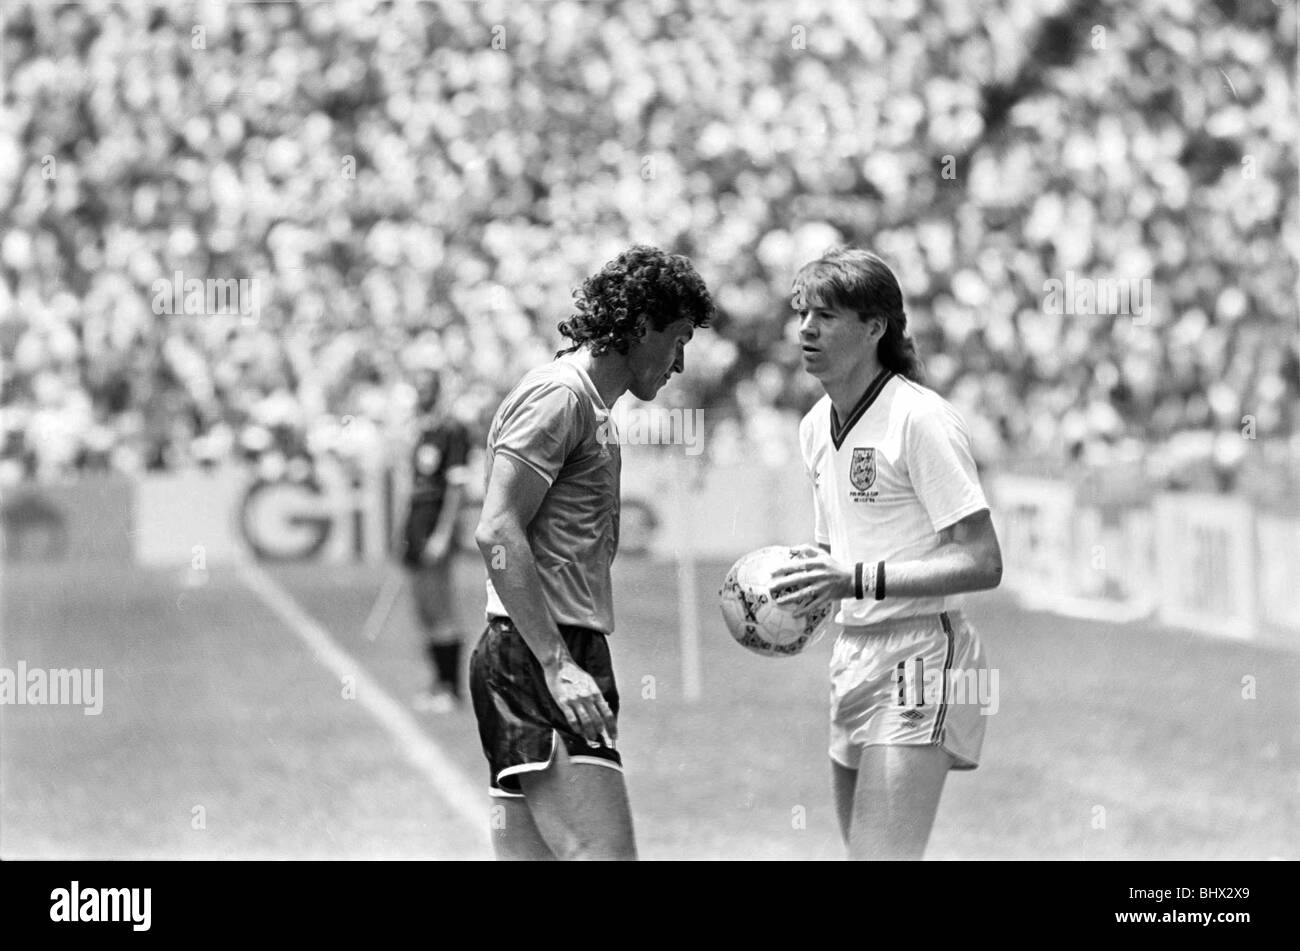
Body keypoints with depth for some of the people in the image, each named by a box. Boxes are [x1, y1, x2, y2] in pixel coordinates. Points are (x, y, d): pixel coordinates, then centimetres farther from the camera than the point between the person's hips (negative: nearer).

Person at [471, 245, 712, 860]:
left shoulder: (593, 408, 25)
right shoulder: (559, 396, -7)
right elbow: (497, 533, -17)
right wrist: (557, 666, -22)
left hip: (562, 656, 10)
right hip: (535, 655, -10)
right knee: (606, 854, -19)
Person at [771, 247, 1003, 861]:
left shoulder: (919, 419, -14)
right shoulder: (816, 426, 12)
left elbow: (982, 564, -18)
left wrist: (857, 580, -23)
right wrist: (808, 582, 1)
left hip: (921, 658, -9)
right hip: (853, 660, 9)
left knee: (880, 858, -18)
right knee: (861, 849, 11)